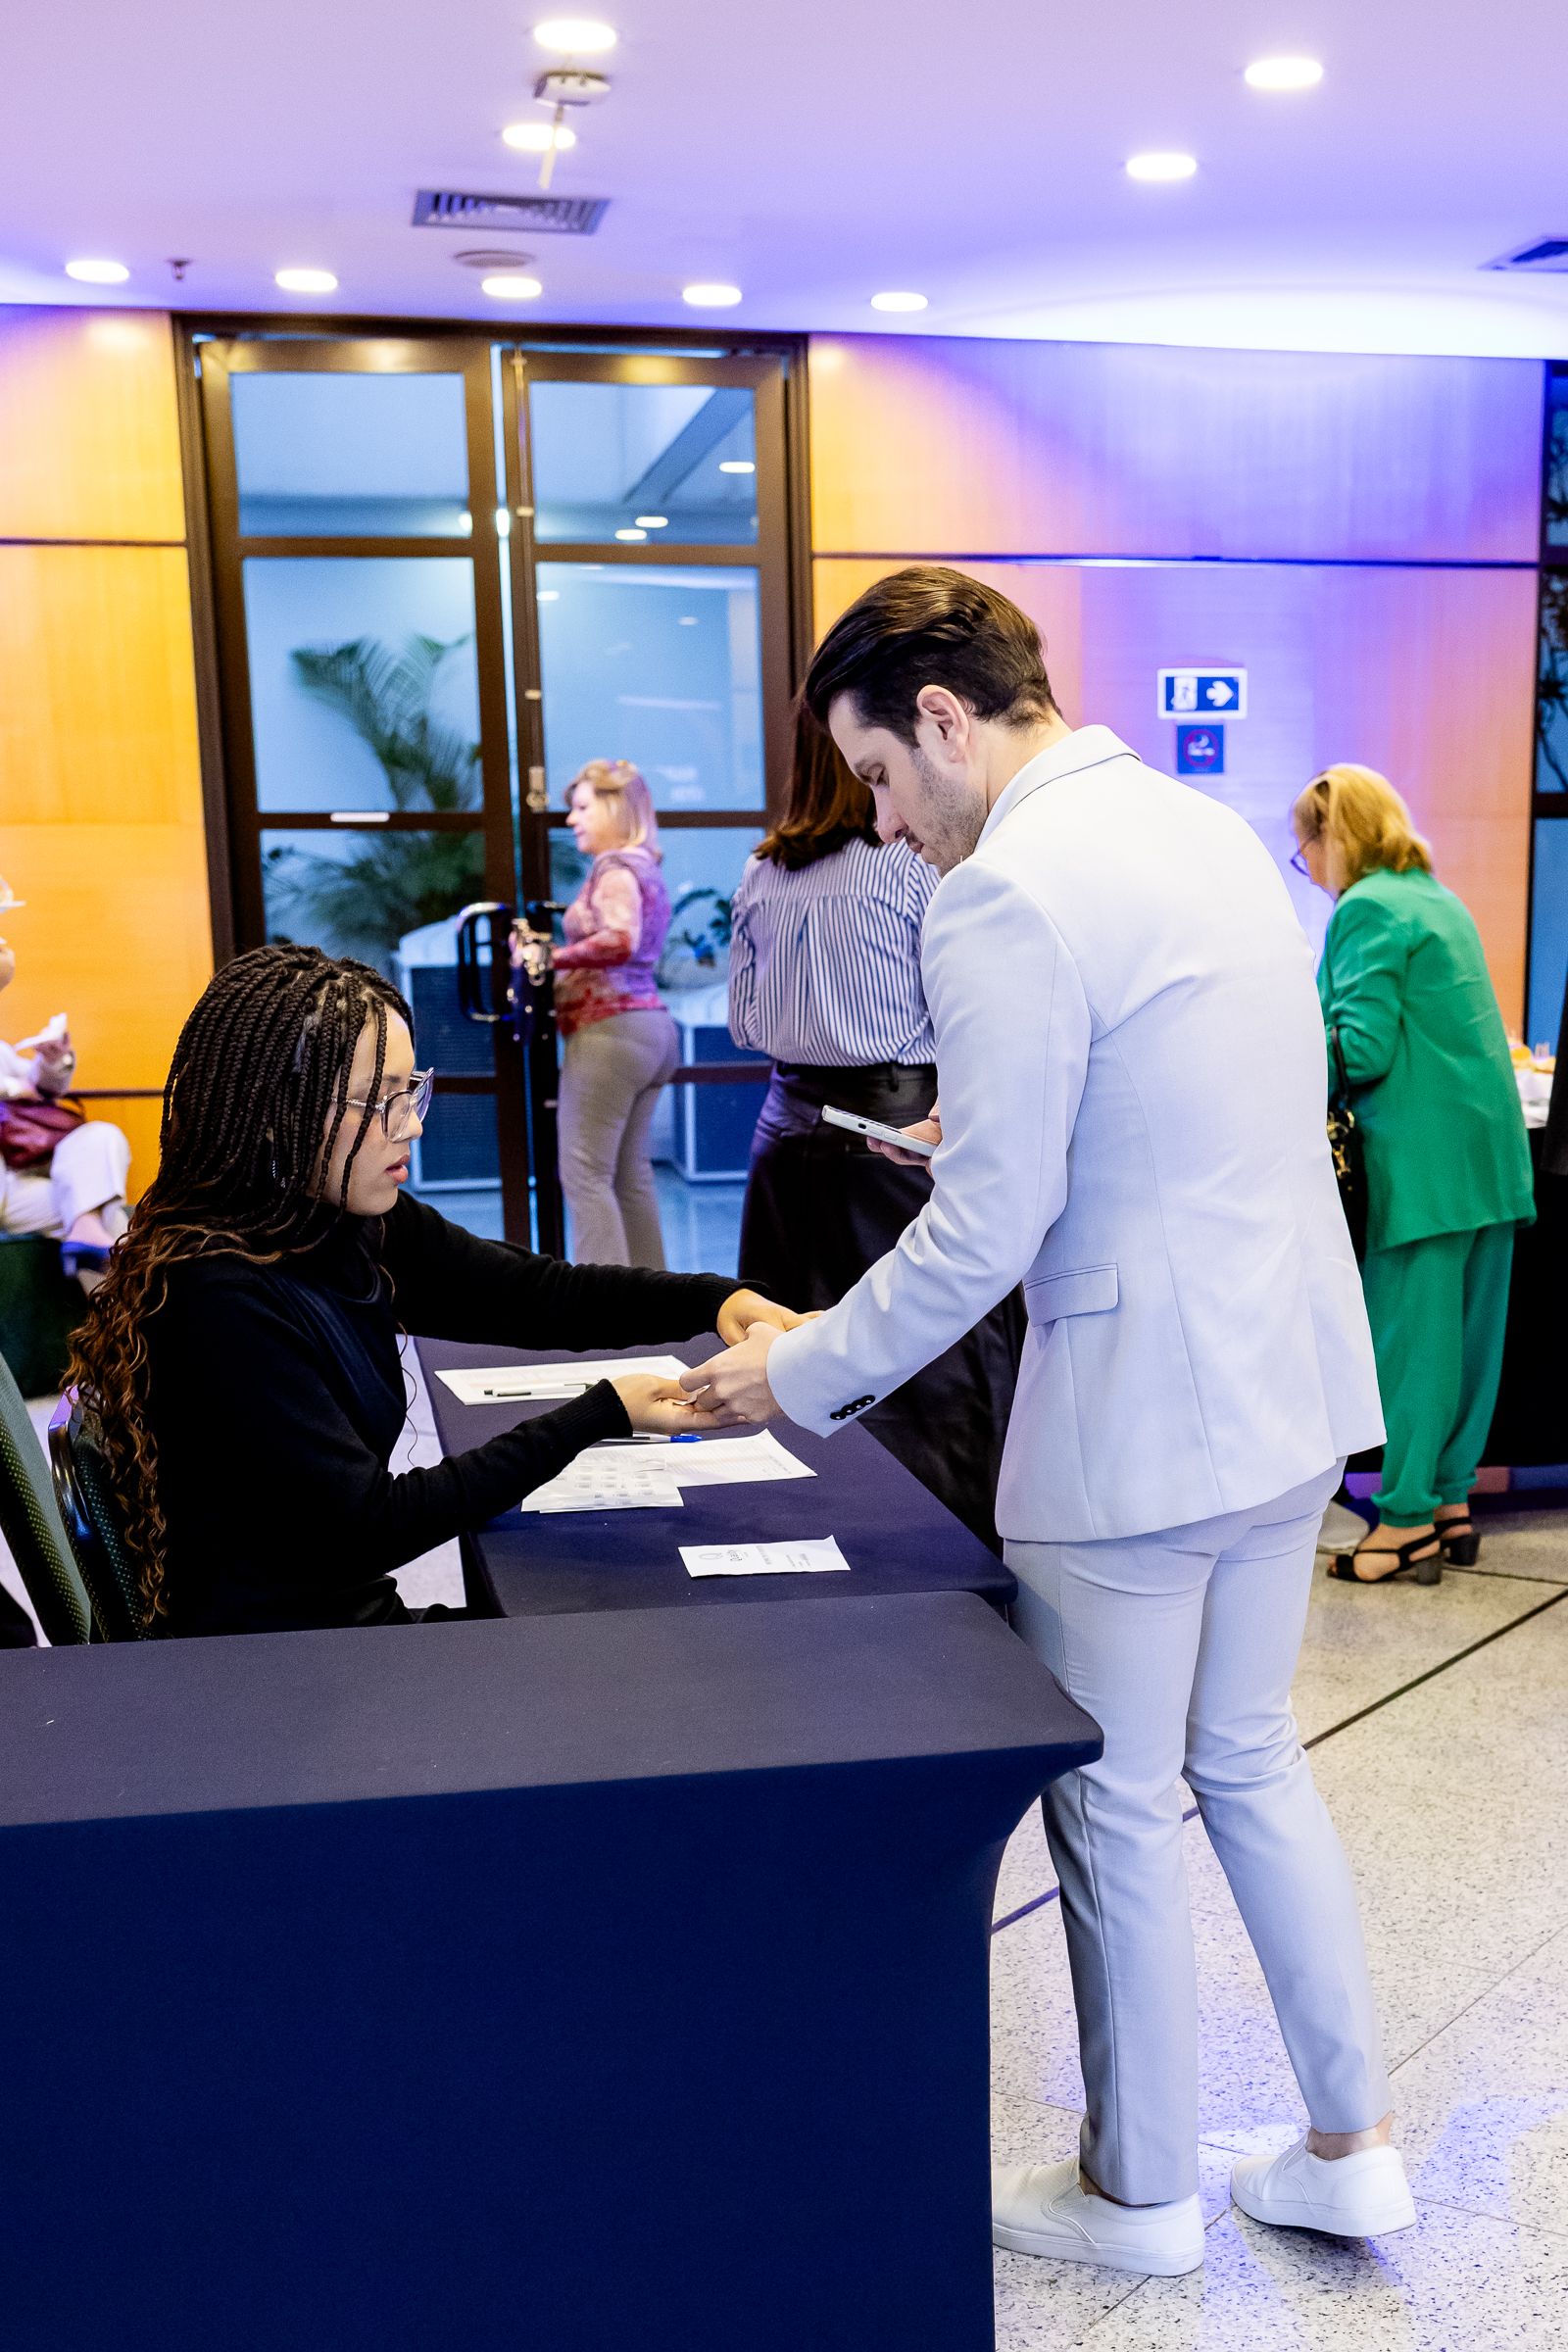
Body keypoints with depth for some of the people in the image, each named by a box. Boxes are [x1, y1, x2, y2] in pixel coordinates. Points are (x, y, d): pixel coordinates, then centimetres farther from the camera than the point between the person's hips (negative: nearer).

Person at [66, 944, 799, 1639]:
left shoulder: (356, 1226, 1)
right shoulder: (216, 1296, -24)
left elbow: (538, 1294, 5)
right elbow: (368, 1524, -23)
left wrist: (717, 1299, -12)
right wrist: (600, 1415, -21)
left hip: (363, 1623, 8)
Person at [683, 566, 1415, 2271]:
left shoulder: (1005, 897, -19)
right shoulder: (1213, 831, 8)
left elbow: (986, 1233, -19)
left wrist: (804, 1373, -8)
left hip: (1138, 1421, -9)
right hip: (1292, 1378, 9)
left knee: (1119, 1811, 10)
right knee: (1250, 1760, 23)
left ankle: (1139, 2194, 31)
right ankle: (1350, 2147, 34)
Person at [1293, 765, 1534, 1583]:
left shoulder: (1366, 911, -11)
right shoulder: (1440, 899, 17)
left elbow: (1363, 1049, -17)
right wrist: (1317, 1034, 22)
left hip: (1423, 1158, -9)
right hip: (1489, 1147, 9)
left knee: (1410, 1336, -1)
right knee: (1467, 1332, 12)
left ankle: (1408, 1519, 6)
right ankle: (1450, 1501, 21)